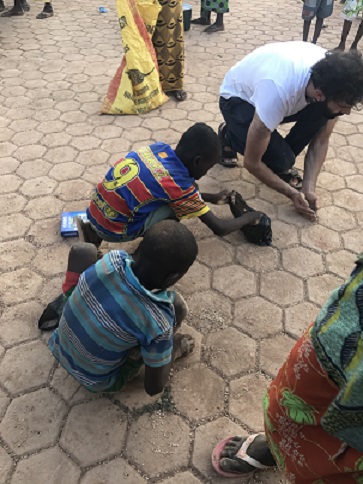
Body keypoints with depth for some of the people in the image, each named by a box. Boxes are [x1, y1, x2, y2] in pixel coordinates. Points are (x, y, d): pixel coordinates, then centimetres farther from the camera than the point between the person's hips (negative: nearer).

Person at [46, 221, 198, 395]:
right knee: (176, 304, -17)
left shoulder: (113, 259, -25)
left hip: (59, 347, 5)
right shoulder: (157, 322, -35)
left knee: (82, 250, 6)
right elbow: (154, 387, -20)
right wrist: (169, 343, -5)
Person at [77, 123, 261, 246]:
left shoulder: (160, 148, 0)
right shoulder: (179, 184, -18)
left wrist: (211, 197, 19)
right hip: (112, 228, -7)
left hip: (96, 208, 7)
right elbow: (219, 228, -10)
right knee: (177, 206, -12)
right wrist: (249, 217, 7)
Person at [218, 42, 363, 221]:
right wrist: (292, 193, -23)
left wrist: (309, 188, -22)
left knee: (325, 111, -22)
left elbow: (320, 140, -12)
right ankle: (229, 135, 3)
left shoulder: (331, 79, -25)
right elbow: (251, 162, -32)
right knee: (279, 159, -26)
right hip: (237, 98, -5)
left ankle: (283, 161, 0)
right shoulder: (278, 92, -43)